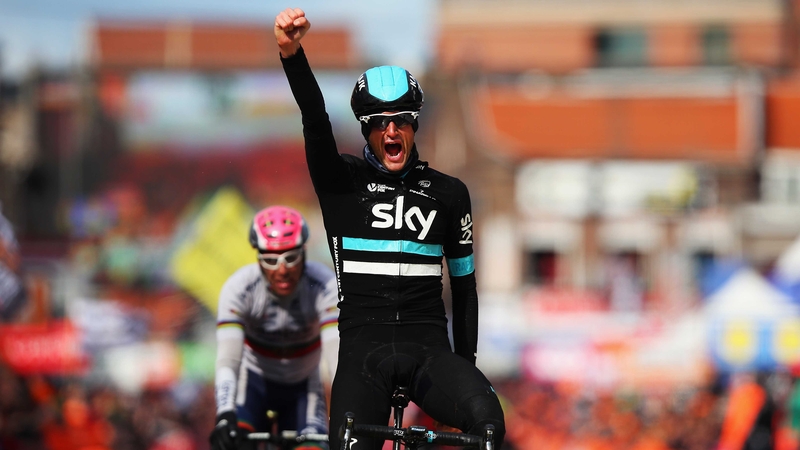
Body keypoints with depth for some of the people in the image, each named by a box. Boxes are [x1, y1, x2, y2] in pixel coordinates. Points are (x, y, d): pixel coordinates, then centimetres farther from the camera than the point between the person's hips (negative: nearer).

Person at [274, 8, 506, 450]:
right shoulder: (342, 181, 7)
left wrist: (466, 364, 13)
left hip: (429, 349, 1)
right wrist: (292, 53, -30)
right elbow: (315, 120, -12)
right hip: (363, 350, -1)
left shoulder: (449, 193, 12)